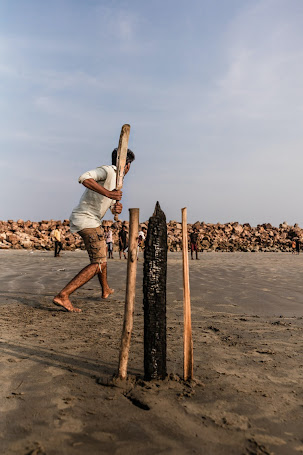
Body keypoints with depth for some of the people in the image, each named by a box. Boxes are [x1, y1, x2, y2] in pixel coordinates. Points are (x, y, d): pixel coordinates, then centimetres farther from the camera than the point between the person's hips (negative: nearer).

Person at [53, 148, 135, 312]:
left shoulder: (116, 179, 20)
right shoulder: (107, 170, -10)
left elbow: (113, 204, 17)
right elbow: (84, 178, -27)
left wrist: (117, 208, -7)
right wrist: (108, 193, -31)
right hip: (87, 220, -11)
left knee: (102, 251, 26)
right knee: (99, 263, -11)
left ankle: (105, 289, 42)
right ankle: (63, 295, -18)